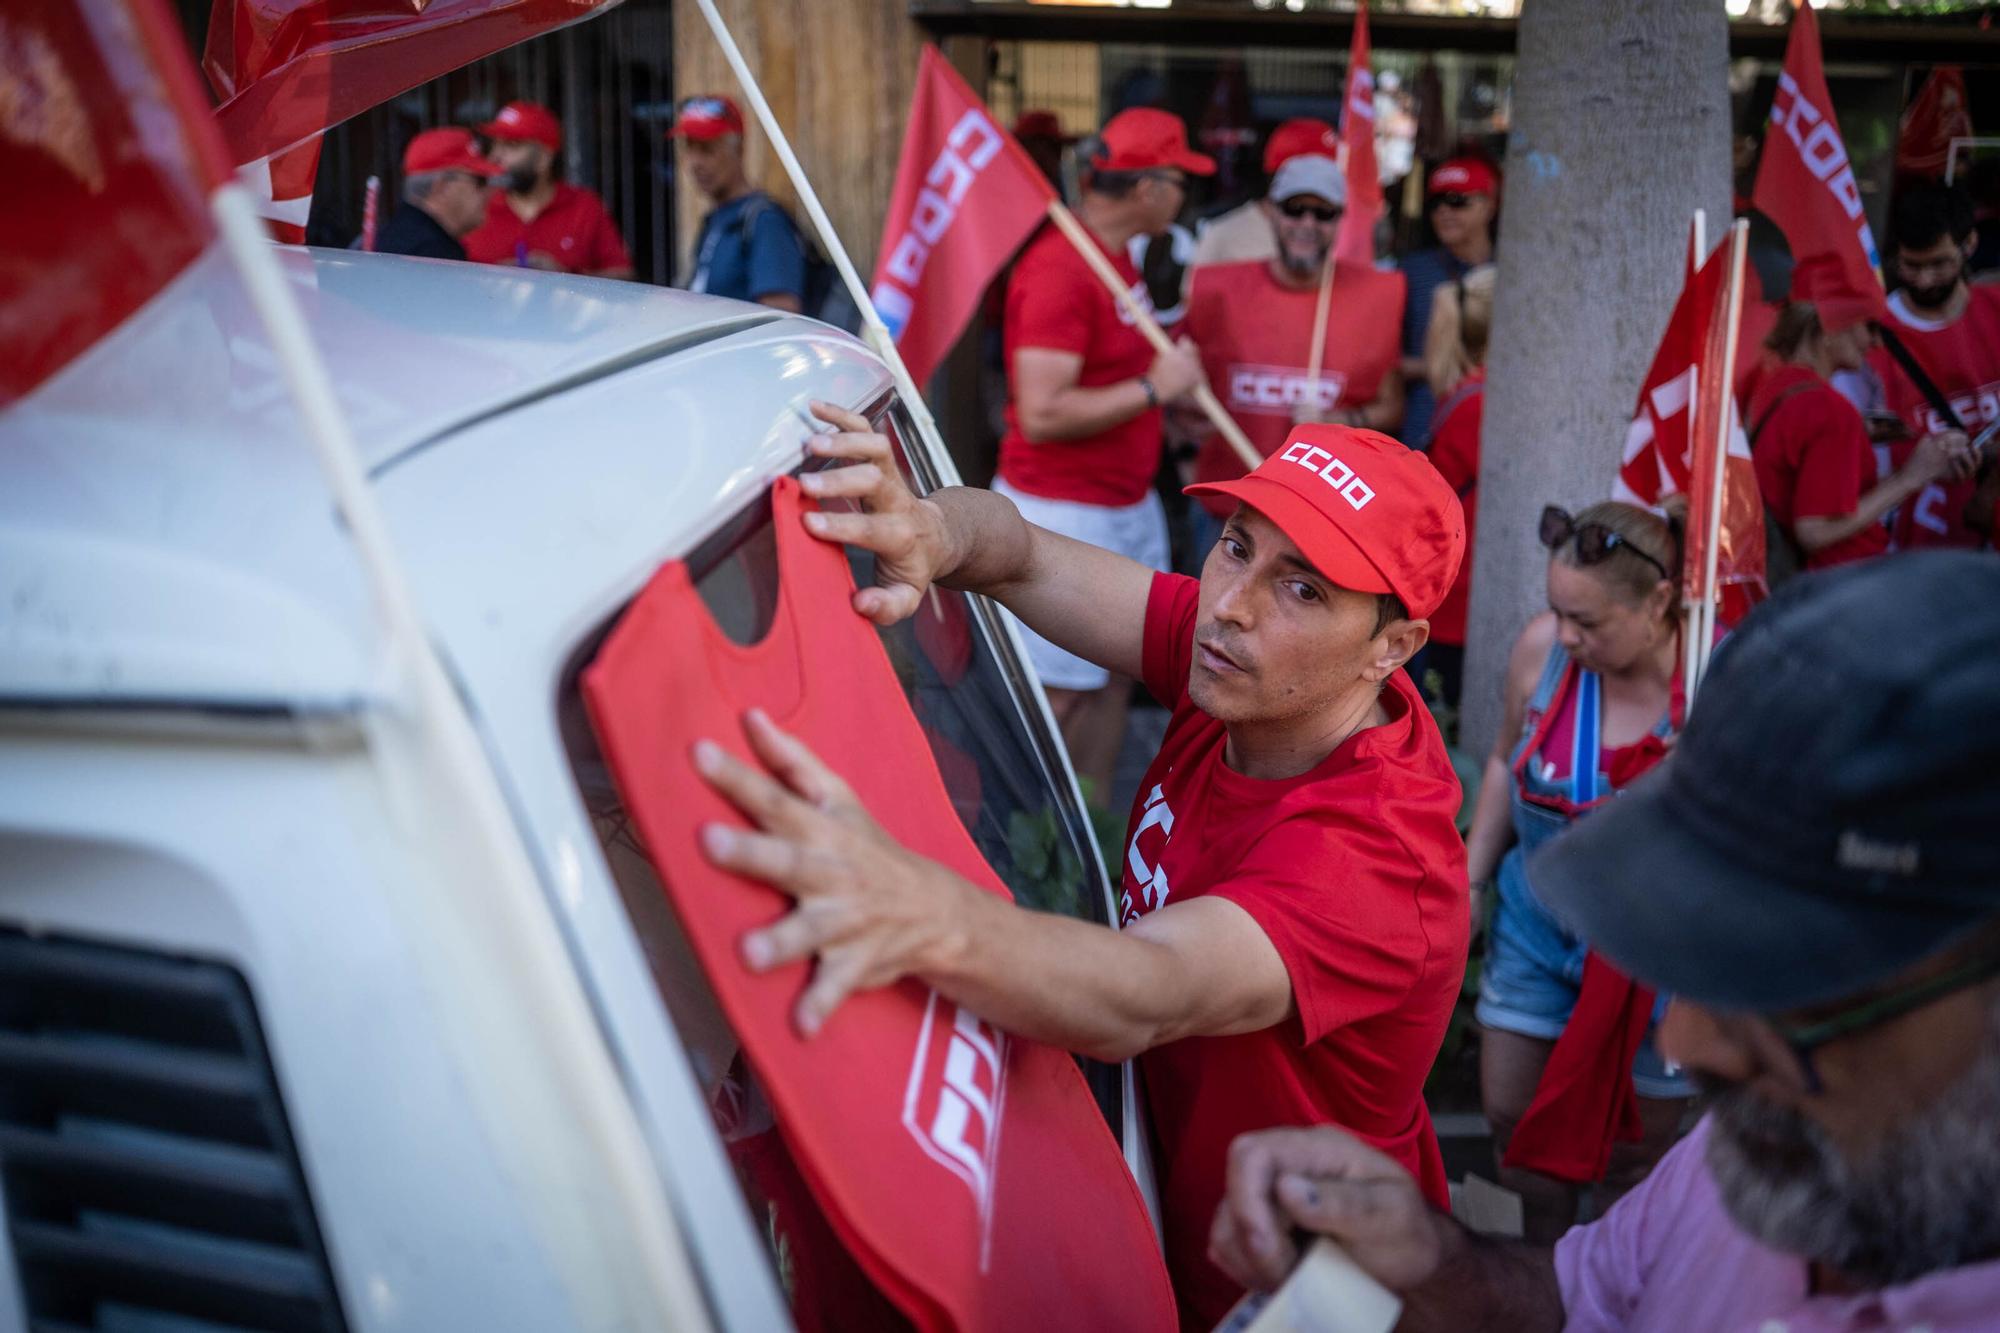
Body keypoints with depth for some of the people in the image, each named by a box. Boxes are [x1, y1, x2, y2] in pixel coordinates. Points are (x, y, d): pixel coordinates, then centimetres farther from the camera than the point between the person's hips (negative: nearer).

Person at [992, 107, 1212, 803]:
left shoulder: (1116, 254, 9)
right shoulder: (1059, 270, -21)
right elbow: (1041, 414, -27)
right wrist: (1155, 387, -20)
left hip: (1129, 504, 10)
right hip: (1063, 514, -10)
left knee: (1114, 677, 16)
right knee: (1058, 695, -1)